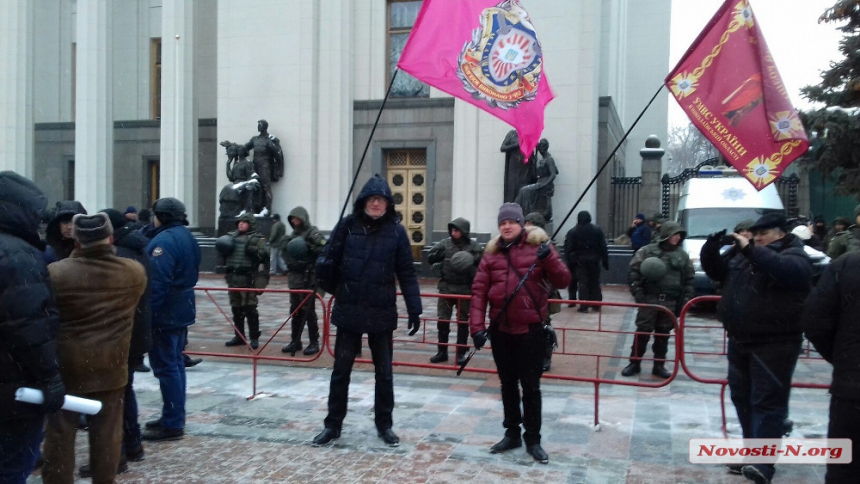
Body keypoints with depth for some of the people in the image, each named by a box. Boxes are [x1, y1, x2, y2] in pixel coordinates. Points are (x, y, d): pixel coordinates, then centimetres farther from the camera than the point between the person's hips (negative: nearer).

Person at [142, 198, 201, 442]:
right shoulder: (187, 237, 13)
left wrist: (146, 312, -23)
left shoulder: (164, 241, -19)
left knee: (165, 367, -4)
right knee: (175, 362, 16)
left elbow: (157, 282, -26)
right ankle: (174, 417, 25)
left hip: (165, 312, -10)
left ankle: (172, 424, 0)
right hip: (182, 308, 10)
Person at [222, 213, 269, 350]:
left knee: (250, 308, -5)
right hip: (232, 277, 6)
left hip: (248, 279, -6)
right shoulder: (231, 236, 15)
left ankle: (254, 338, 3)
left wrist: (254, 251, -24)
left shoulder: (257, 238, 0)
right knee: (236, 308, 12)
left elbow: (264, 255, -7)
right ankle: (239, 336, 22)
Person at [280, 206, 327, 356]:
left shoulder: (313, 233, -7)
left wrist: (309, 248, -27)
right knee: (295, 310, 12)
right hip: (294, 277, 8)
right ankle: (295, 341, 21)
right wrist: (286, 245, 8)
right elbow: (286, 252, 29)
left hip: (308, 278, -8)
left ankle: (314, 343, 3)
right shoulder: (294, 234, 18)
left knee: (308, 311, -4)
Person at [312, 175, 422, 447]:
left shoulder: (396, 231, -3)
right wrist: (324, 272, -20)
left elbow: (406, 273, -2)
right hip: (348, 310, 0)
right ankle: (333, 424, 26)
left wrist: (414, 309, -5)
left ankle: (384, 425, 28)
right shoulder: (347, 225, -3)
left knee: (384, 371, 12)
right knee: (341, 370, 11)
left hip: (382, 313, 0)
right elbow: (329, 258, 0)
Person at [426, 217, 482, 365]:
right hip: (446, 288, 2)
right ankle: (442, 352, 18)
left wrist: (468, 268, -24)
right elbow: (430, 258, 3)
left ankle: (461, 352, 20)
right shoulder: (445, 243, 1)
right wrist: (439, 254, -15)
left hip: (465, 290, -2)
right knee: (442, 320, 7)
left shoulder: (474, 246, -6)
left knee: (463, 322, 9)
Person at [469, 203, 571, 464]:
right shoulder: (492, 253, 4)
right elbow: (479, 291, 0)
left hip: (531, 329, -3)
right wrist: (477, 325, -8)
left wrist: (548, 258, -24)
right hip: (500, 329, 3)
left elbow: (563, 281, -7)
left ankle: (533, 439, 19)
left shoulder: (539, 246, -3)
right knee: (508, 384, 14)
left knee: (531, 385, 5)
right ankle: (512, 433, 28)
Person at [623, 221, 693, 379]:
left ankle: (659, 366, 20)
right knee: (642, 332, 0)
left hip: (670, 302, 3)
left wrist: (686, 299, 4)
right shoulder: (648, 250, -2)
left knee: (663, 334, 9)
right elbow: (633, 271, -3)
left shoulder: (682, 255, 9)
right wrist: (637, 292, -11)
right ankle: (634, 364, 11)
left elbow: (689, 278, 13)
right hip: (649, 299, -3)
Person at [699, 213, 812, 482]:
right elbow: (716, 272, 19)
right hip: (739, 341, 8)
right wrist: (711, 250, -1)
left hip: (774, 344, -8)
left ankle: (764, 461, -6)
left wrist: (750, 249, -32)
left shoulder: (793, 256, -6)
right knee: (742, 397, 13)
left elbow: (788, 270, -28)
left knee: (767, 401, -7)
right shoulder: (742, 256, 15)